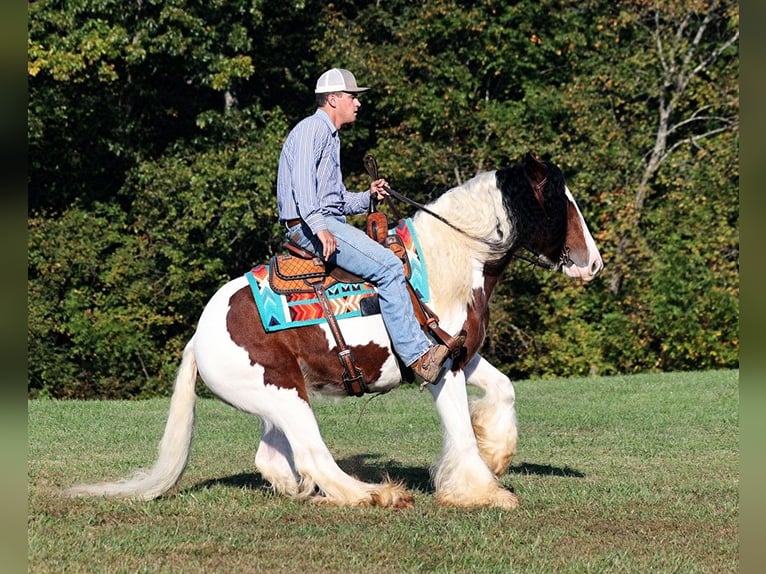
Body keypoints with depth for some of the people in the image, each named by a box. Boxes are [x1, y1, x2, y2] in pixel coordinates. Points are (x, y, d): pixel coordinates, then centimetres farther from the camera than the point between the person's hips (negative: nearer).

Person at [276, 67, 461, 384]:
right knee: (388, 266, -22)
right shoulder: (312, 128, -6)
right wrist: (319, 227, -32)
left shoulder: (330, 137, 26)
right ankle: (418, 355, -23)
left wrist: (369, 195, 11)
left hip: (331, 223, 11)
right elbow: (302, 180, -22)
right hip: (310, 226, -11)